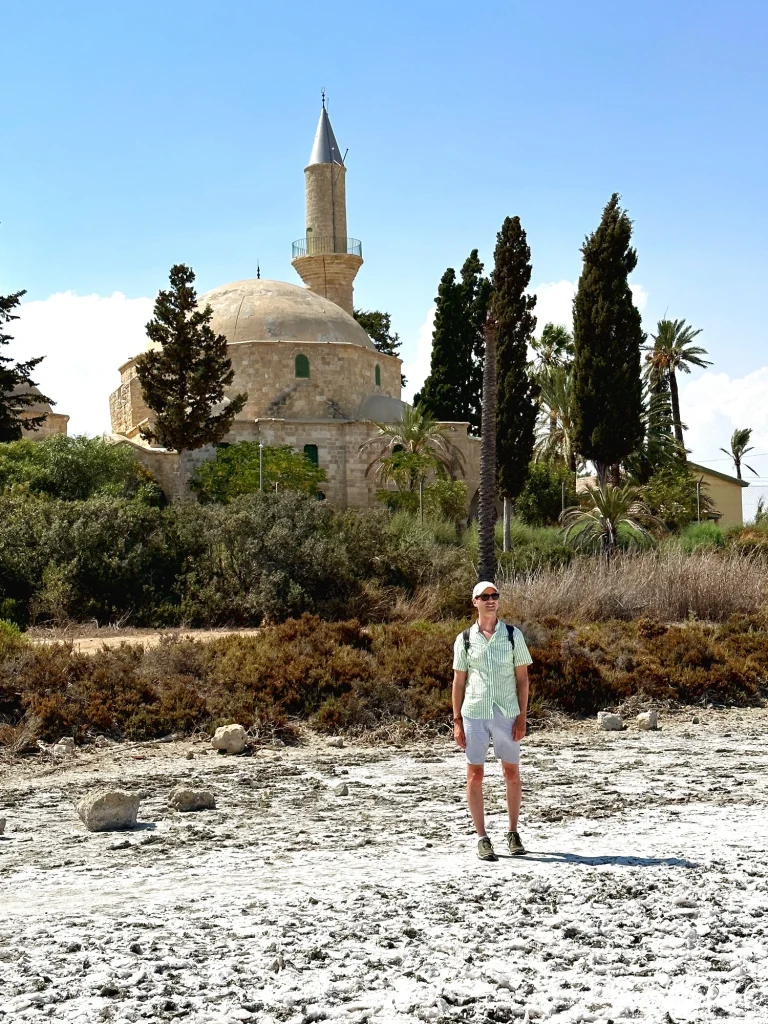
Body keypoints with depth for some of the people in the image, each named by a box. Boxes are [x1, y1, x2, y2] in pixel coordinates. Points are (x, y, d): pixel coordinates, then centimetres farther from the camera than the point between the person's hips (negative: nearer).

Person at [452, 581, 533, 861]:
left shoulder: (513, 635, 4)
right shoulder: (465, 639, 5)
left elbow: (522, 678, 4)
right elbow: (458, 681, 7)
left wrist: (522, 717, -2)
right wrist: (457, 721, 2)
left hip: (507, 714, 0)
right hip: (474, 714, 0)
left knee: (512, 774, 6)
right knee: (474, 776, 1)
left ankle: (513, 833, 20)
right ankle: (482, 838, 9)